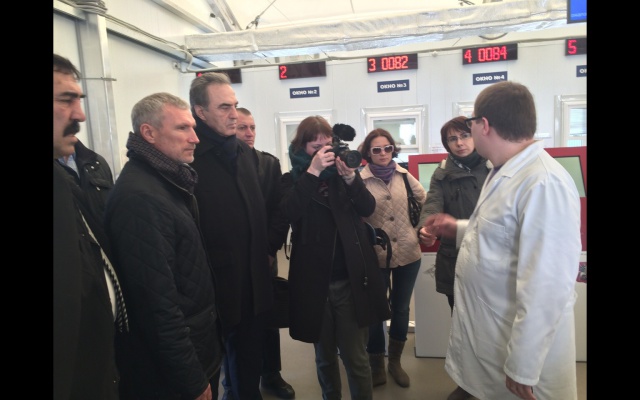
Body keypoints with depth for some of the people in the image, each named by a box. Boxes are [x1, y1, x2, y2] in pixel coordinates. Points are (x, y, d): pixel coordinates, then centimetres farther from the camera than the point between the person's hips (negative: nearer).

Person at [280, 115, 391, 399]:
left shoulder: (341, 173, 5)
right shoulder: (292, 179, 2)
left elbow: (368, 208, -4)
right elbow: (288, 212, -17)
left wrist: (351, 177, -20)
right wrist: (313, 171, -22)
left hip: (350, 279, 0)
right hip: (314, 281, 0)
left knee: (356, 357, 5)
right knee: (325, 357, 17)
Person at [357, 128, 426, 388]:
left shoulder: (404, 176, 2)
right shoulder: (360, 180, -10)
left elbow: (426, 202, 12)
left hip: (408, 253, 3)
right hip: (376, 257, -3)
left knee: (401, 309, 16)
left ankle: (395, 361, 37)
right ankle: (376, 366, 30)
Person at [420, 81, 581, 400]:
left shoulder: (543, 183, -26)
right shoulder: (503, 172, 6)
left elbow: (546, 287, -28)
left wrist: (523, 369, -23)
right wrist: (459, 229, 11)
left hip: (517, 346, -9)